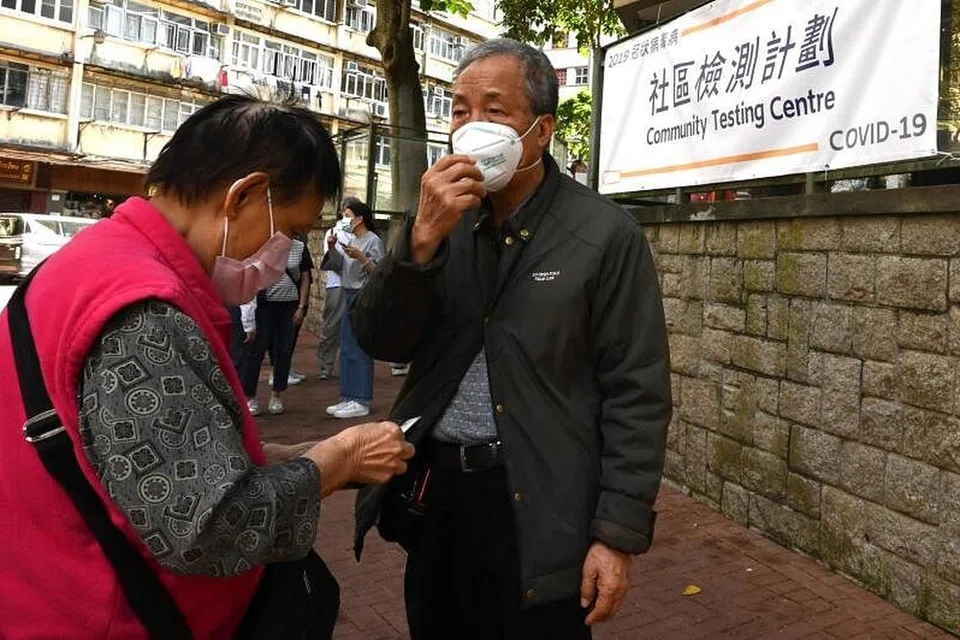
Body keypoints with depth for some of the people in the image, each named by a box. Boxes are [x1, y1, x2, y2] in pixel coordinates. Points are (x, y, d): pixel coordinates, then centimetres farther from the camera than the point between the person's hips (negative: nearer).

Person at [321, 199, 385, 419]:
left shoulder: (373, 241, -8)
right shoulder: (350, 240, 16)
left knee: (360, 351, -6)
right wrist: (332, 249, 3)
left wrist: (361, 258, -24)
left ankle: (361, 402, 0)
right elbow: (337, 267, 17)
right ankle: (348, 398, 20)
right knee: (346, 350, 12)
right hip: (349, 296, 9)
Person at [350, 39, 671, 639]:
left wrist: (619, 534, -12)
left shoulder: (605, 234, -10)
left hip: (537, 510, -4)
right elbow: (381, 342, -3)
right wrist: (423, 237, -17)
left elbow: (637, 393, -10)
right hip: (432, 490, 5)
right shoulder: (444, 217, 3)